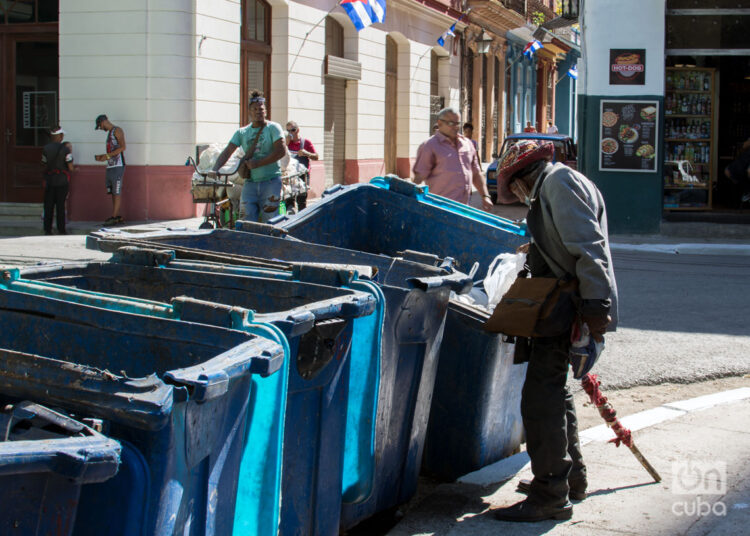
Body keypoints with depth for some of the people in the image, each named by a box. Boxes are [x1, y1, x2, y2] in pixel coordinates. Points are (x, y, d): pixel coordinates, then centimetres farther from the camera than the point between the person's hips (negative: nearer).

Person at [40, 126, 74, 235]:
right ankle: (61, 229, 4)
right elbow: (71, 168, -9)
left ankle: (47, 229, 7)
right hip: (62, 180, -2)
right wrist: (70, 152, 3)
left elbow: (45, 166, 6)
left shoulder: (45, 149, 0)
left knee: (48, 205, 8)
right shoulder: (65, 149, -10)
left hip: (49, 180, 2)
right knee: (60, 205, 3)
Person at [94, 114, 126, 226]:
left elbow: (122, 147, -16)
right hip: (110, 166, 9)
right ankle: (117, 216, 10)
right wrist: (102, 157, 12)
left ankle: (114, 217, -10)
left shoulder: (117, 131, -4)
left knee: (116, 192, -9)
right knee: (112, 192, 7)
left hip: (118, 166, -9)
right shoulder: (110, 133, 24)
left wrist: (107, 155, -17)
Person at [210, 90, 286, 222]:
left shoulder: (273, 128, 1)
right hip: (250, 183, 4)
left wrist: (257, 164, -14)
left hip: (271, 181, -3)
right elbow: (227, 152, 6)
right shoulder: (242, 132, 12)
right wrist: (215, 169, -12)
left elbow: (281, 151, -11)